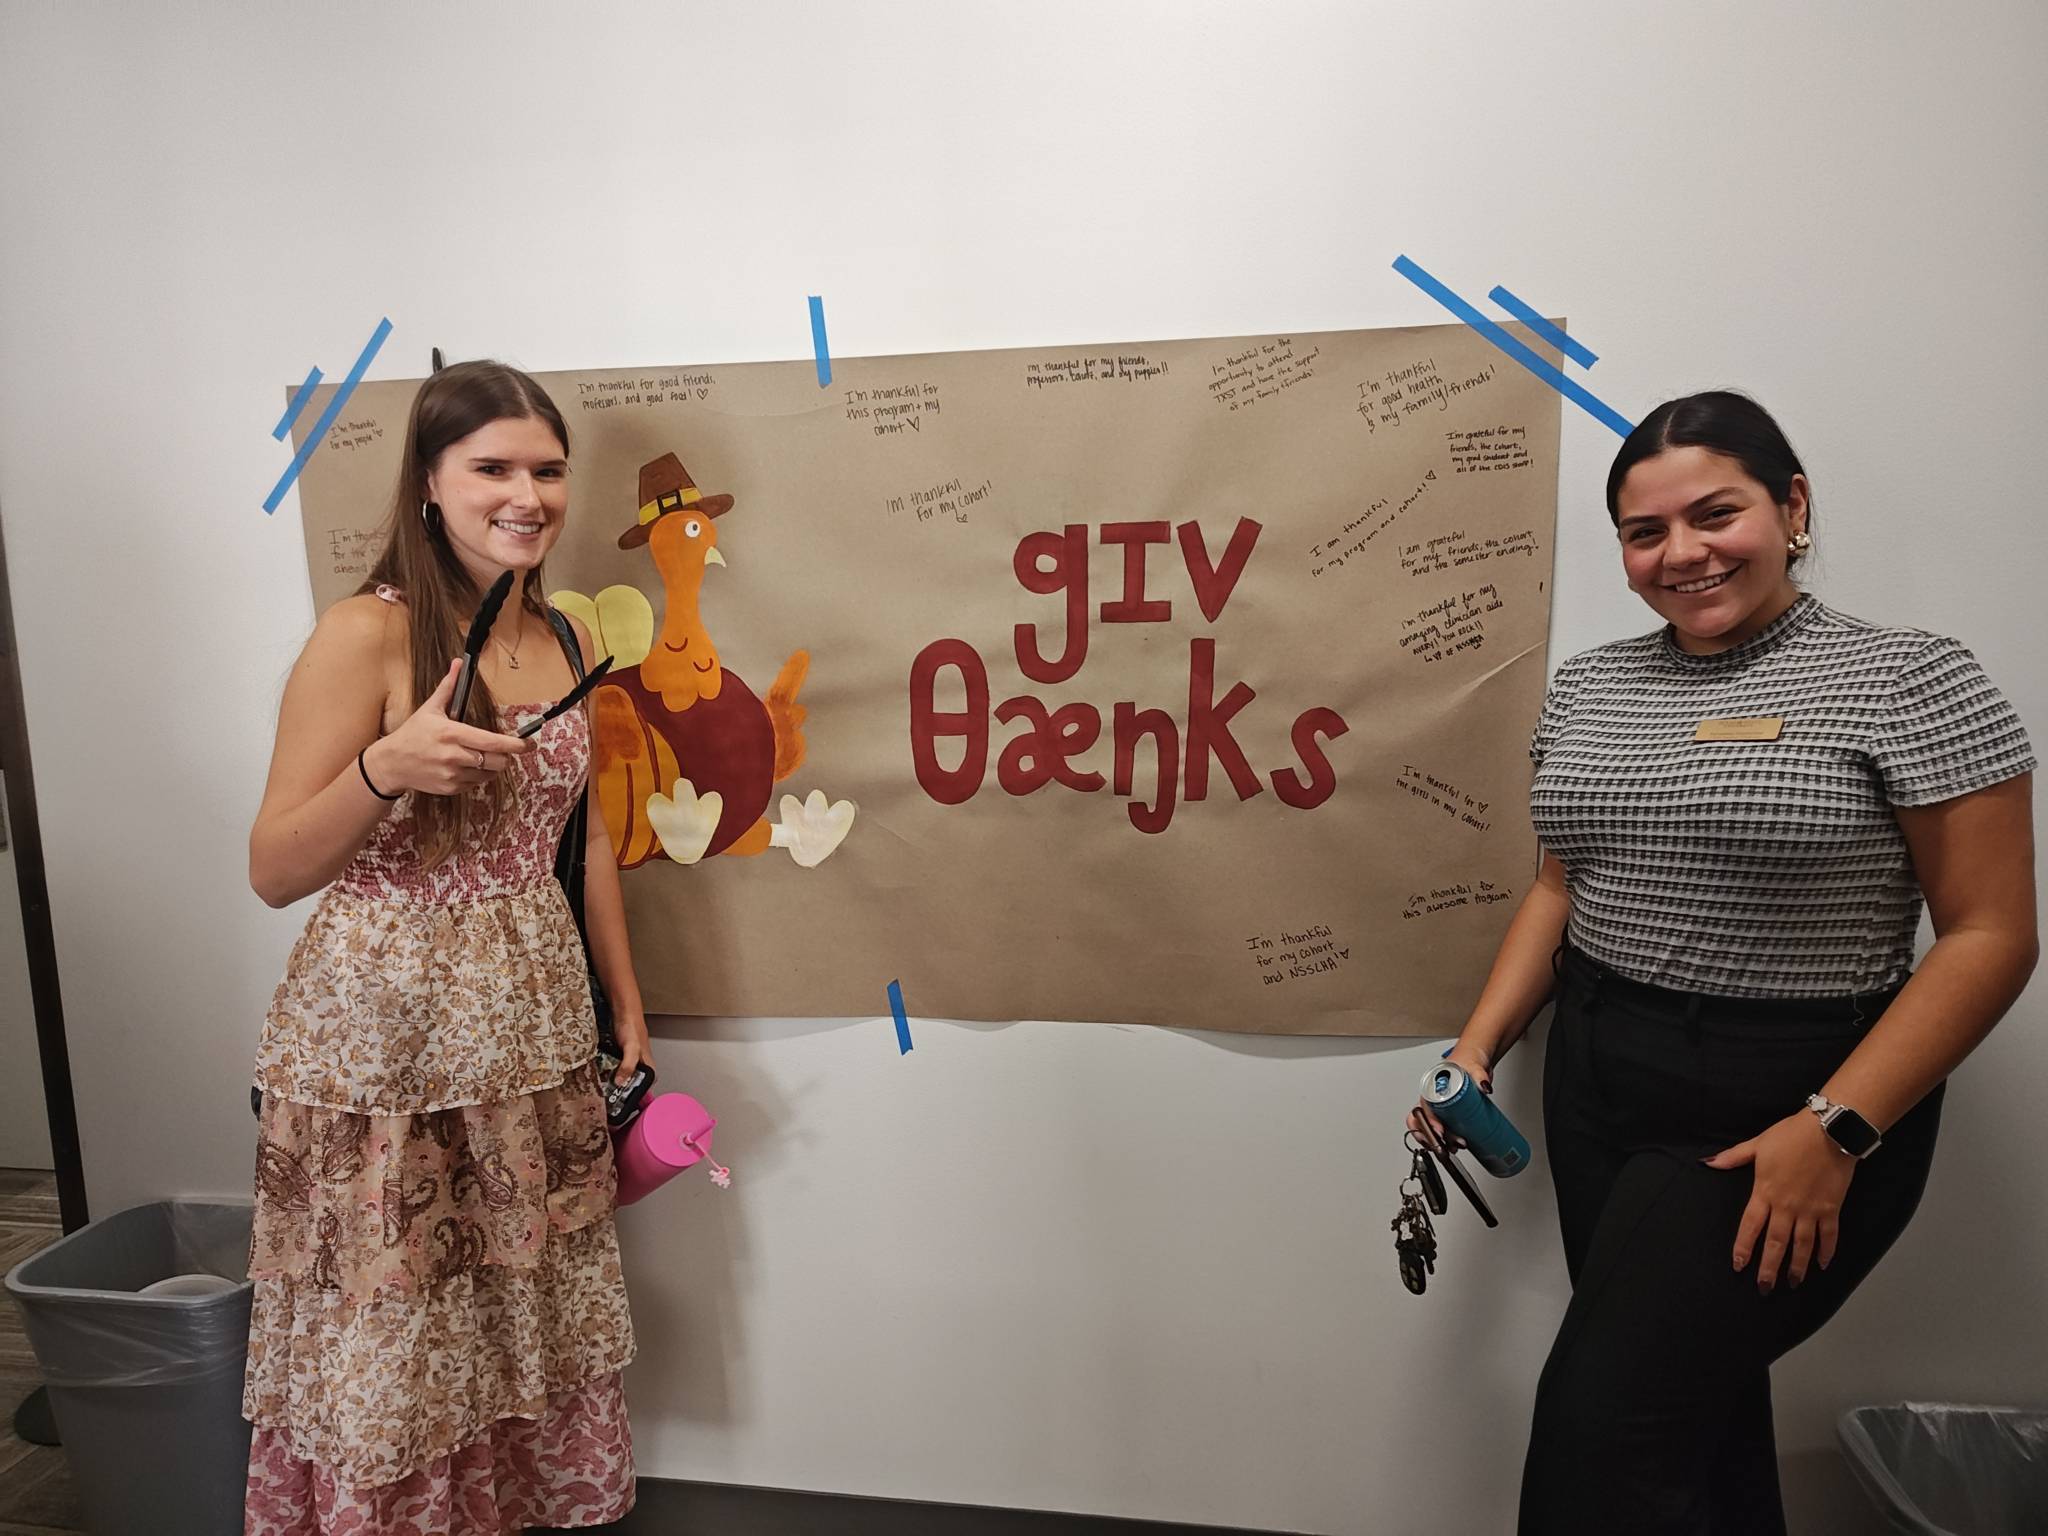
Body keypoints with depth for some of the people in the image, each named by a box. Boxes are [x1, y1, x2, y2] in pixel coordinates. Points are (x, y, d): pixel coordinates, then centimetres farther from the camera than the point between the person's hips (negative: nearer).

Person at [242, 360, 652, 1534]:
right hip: (384, 1036, -5)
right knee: (392, 1351, 9)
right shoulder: (367, 634, -13)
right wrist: (386, 767, -29)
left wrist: (626, 1004, 13)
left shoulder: (568, 639, 4)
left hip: (536, 1029, 5)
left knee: (532, 1322, 17)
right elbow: (274, 872, -11)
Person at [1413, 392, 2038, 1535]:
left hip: (1785, 1108, -5)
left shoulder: (1908, 681, -9)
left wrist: (1835, 1131, -18)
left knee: (1602, 1435, -6)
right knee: (1702, 1407, 16)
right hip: (1597, 1084, 5)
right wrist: (1481, 1046, 4)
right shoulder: (1588, 688, 7)